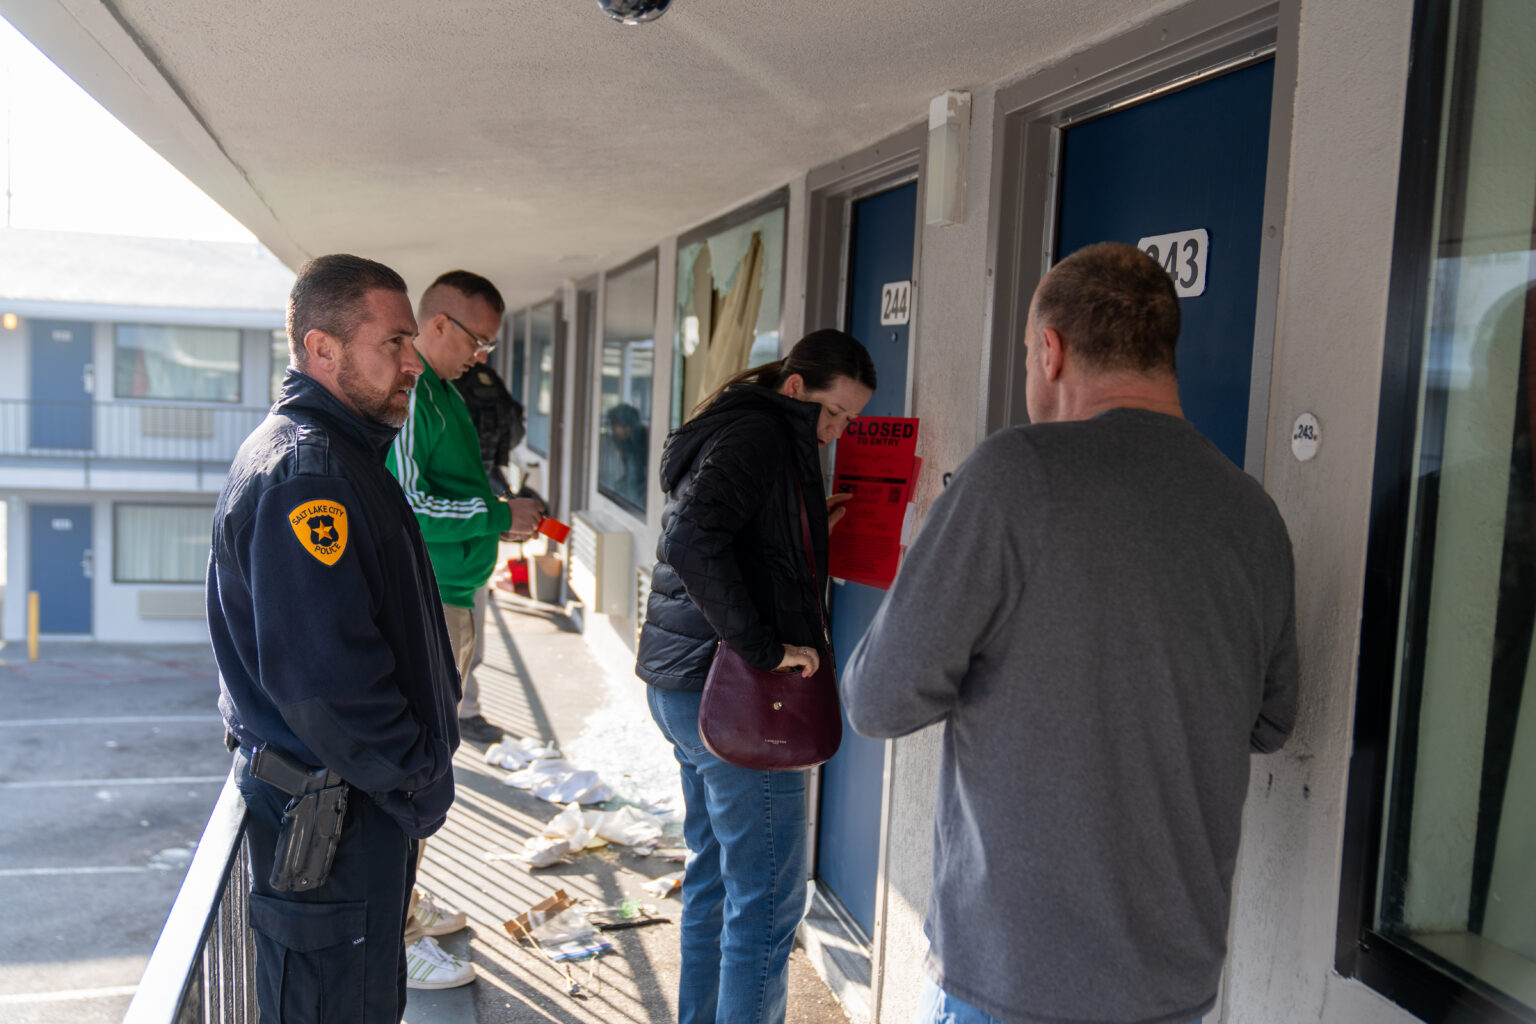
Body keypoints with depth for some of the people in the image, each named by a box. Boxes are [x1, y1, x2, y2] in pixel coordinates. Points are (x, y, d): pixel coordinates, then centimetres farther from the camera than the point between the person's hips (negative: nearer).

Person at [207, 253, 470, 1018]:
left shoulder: (337, 452, 12)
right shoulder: (304, 473, -23)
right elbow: (322, 679, -29)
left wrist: (418, 765, 14)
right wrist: (419, 781, -16)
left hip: (364, 794, 10)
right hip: (329, 812, -10)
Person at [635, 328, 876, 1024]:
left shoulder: (729, 430, 18)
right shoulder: (761, 433, -14)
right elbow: (694, 542, -29)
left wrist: (810, 536, 10)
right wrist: (765, 647, -25)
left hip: (682, 682, 11)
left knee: (713, 877, 21)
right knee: (767, 901, -1)